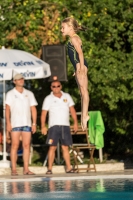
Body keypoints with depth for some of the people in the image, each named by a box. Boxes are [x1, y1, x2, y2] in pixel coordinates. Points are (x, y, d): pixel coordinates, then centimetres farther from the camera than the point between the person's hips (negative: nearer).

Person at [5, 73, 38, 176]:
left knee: (26, 145, -1)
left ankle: (26, 169, 0)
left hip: (27, 123, 3)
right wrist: (8, 123, -10)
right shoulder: (10, 94, 6)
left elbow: (33, 109, 13)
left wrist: (34, 123, 5)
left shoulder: (29, 94, 14)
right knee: (15, 145, -5)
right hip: (15, 123, -3)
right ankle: (14, 169, -5)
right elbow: (7, 109, 0)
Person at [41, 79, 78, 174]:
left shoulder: (67, 96, 11)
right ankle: (49, 168, -7)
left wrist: (75, 122, 3)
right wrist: (43, 126, -10)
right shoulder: (48, 99, 3)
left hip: (65, 125, 2)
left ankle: (69, 167, 3)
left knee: (65, 147, 4)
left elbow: (72, 110, 12)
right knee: (52, 147, -7)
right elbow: (44, 113, 0)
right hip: (54, 126, -2)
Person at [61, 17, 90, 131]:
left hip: (80, 65, -10)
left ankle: (84, 115, -12)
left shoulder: (74, 38, -9)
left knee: (83, 89, -10)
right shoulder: (73, 39, 19)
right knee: (82, 91, 9)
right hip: (79, 66, 10)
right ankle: (84, 115, 10)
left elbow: (80, 53, -17)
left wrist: (81, 67, -23)